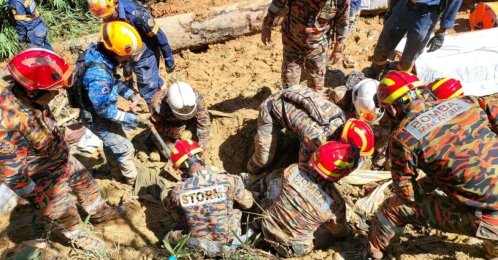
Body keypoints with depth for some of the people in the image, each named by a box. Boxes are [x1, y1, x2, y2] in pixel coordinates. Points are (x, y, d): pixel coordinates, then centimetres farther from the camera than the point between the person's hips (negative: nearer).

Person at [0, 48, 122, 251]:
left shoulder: (27, 95, -16)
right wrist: (37, 200, -16)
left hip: (64, 159, 7)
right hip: (45, 178, -7)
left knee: (85, 182, 27)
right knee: (65, 213, 18)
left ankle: (99, 212, 54)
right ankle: (79, 237, 47)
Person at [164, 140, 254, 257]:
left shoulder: (178, 191, -18)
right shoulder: (228, 180, -23)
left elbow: (169, 206, 8)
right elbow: (248, 203, -4)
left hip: (198, 245, -1)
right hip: (227, 242, 1)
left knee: (171, 237, 27)